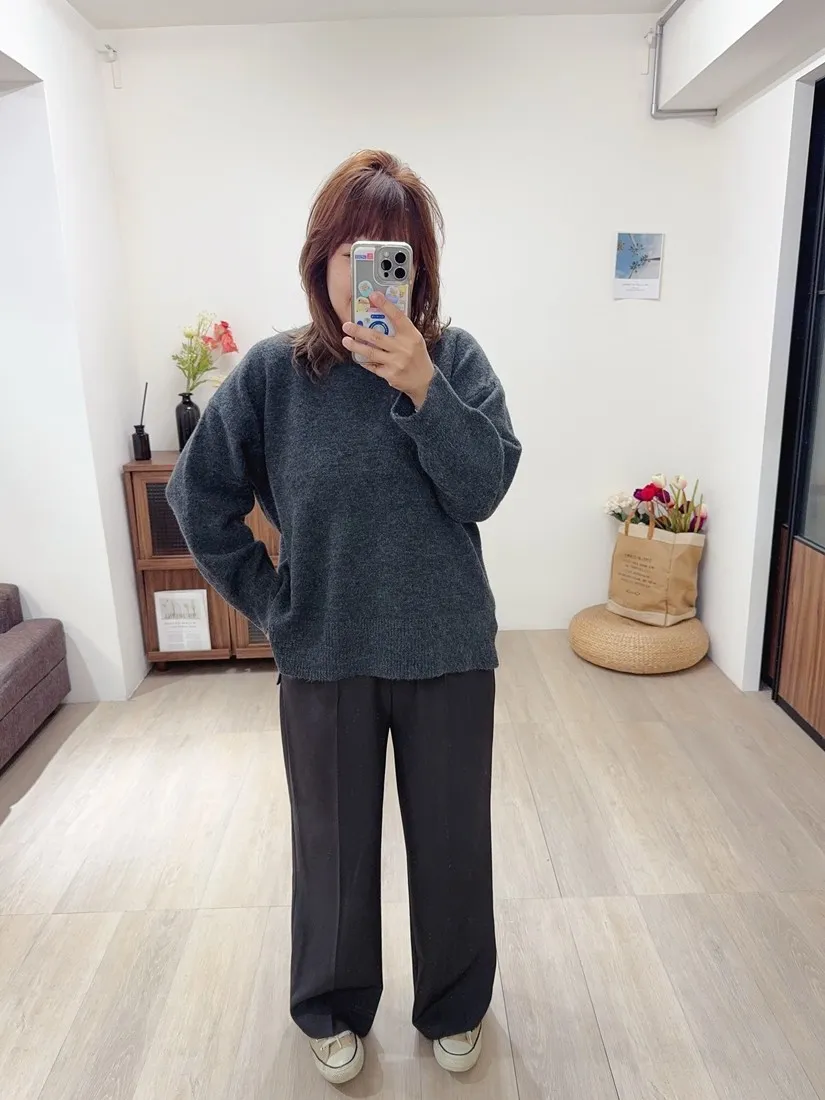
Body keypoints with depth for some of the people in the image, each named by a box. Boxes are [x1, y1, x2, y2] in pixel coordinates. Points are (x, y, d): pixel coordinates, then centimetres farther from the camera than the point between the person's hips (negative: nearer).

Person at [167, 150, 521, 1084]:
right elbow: (199, 495, 0)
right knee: (334, 843, 18)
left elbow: (486, 488, -15)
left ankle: (454, 1007, 46)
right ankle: (336, 1010, 47)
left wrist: (422, 389, -28)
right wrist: (268, 603, -1)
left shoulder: (454, 358, -6)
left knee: (452, 839, 17)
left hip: (448, 653, 1)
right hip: (324, 658, 0)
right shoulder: (273, 370, -7)